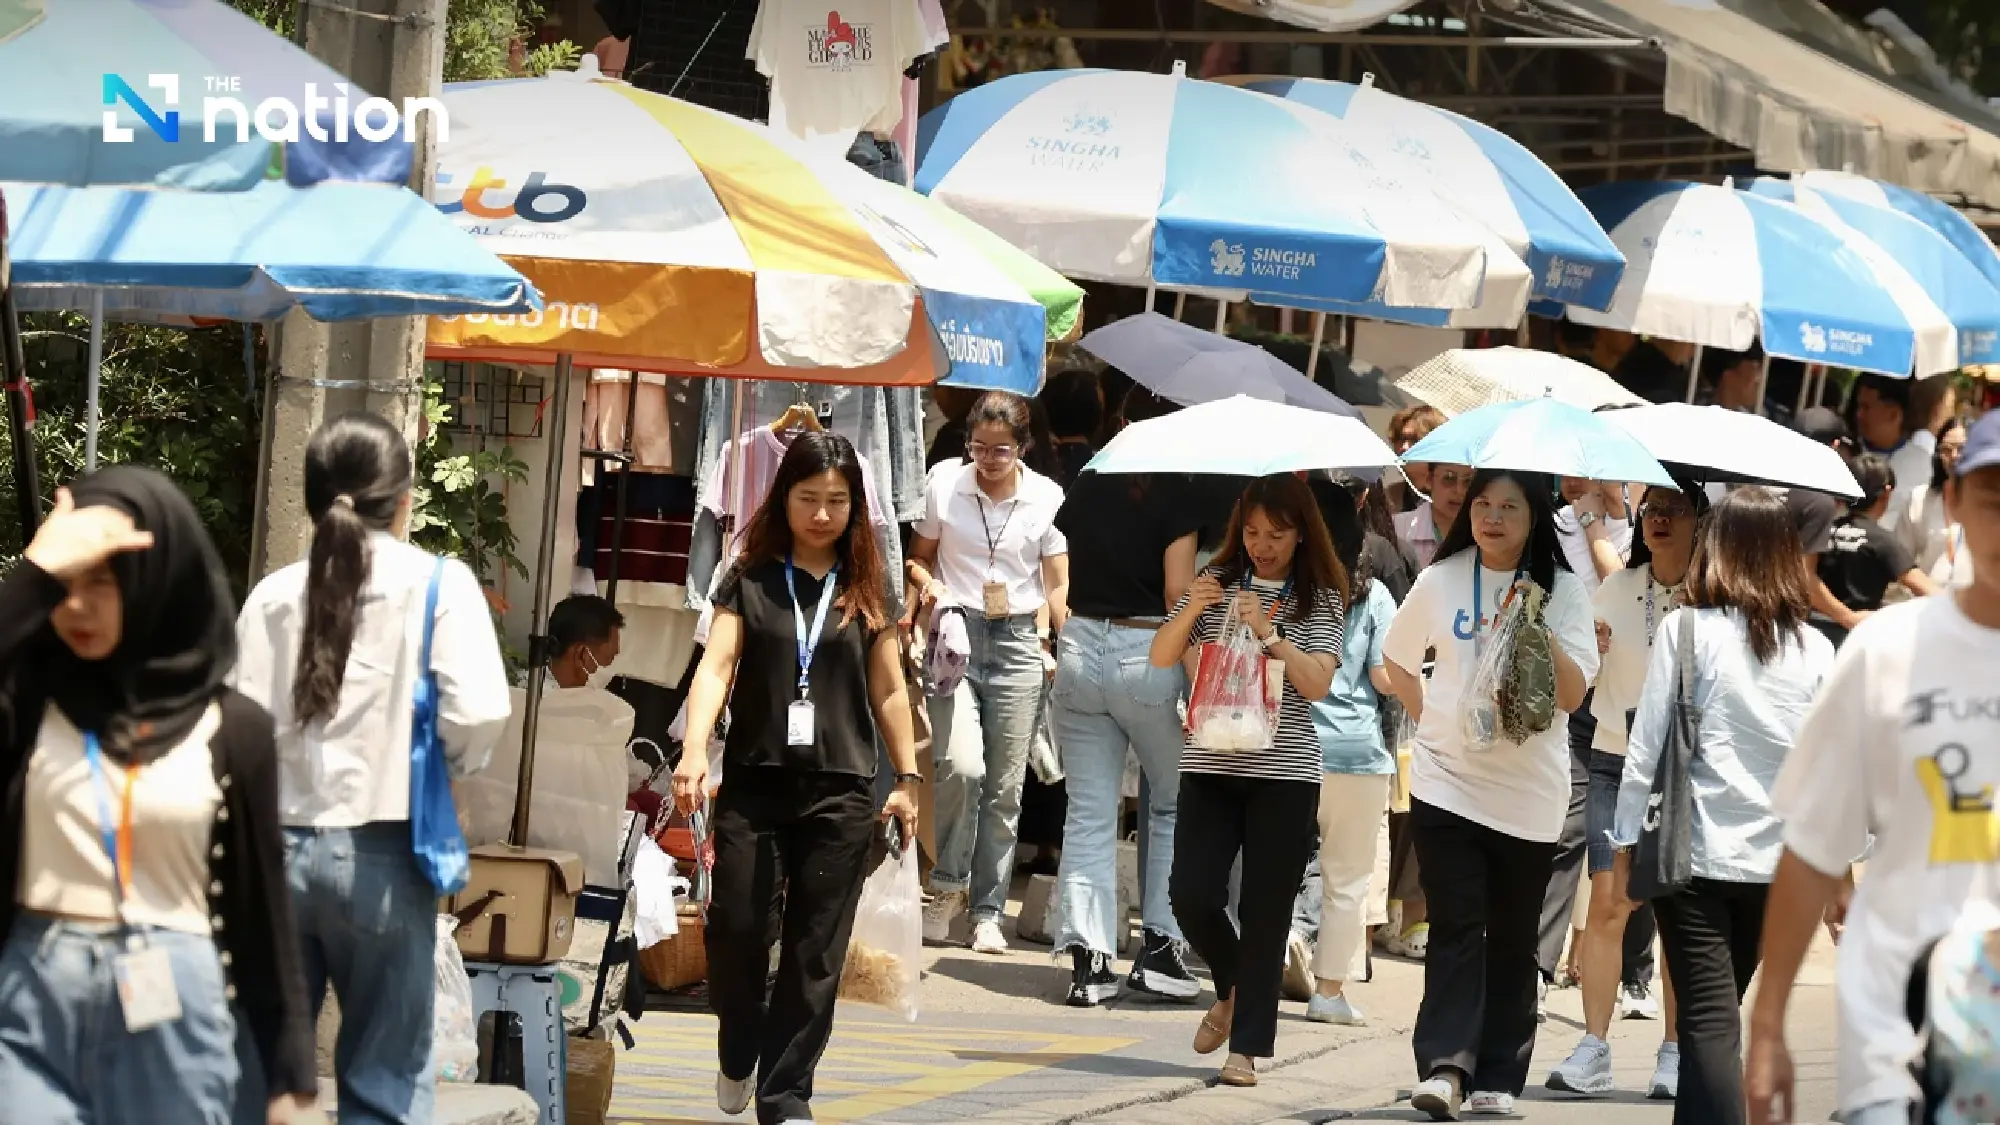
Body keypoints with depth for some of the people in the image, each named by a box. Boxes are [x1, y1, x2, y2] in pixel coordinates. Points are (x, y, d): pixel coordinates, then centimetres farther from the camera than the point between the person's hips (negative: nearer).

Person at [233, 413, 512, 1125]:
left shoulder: (271, 596, 5)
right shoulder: (438, 584, -2)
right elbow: (479, 712, -14)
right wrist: (448, 767, 6)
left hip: (274, 846, 3)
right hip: (379, 853, -3)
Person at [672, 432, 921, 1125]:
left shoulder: (867, 589, 8)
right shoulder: (749, 582, 3)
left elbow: (888, 692, 13)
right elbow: (716, 665, -7)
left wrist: (908, 778, 9)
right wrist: (694, 752, -21)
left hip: (841, 793, 1)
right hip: (754, 783, -1)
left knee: (816, 951, 0)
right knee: (737, 929, -5)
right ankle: (738, 1054, 24)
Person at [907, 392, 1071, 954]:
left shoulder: (1047, 499, 2)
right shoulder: (944, 484, 2)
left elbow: (1059, 586, 6)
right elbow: (919, 555, 14)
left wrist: (1071, 648, -7)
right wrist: (928, 584, -8)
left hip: (1018, 641, 1)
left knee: (1005, 785, 2)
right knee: (961, 765, -19)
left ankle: (987, 912, 10)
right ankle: (948, 885, 2)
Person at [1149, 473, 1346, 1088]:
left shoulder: (1321, 599, 1)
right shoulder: (1218, 582, 6)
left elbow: (1318, 684, -9)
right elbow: (1161, 658, 4)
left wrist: (1269, 633, -20)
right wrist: (1190, 610, -13)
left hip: (1284, 772, -2)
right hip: (1210, 765, 2)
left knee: (1265, 912, -2)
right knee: (1191, 894, -6)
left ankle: (1247, 1048, 4)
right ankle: (1233, 988, 24)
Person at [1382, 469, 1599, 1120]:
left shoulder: (1561, 591, -1)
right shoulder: (1440, 582, 3)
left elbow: (1572, 694, -9)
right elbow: (1398, 661, 20)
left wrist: (1536, 627, -19)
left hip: (1528, 792, 0)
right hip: (1446, 781, 0)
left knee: (1513, 938, 5)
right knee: (1457, 927, -11)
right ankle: (1444, 1066, -19)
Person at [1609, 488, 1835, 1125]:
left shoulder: (1685, 630, -7)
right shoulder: (1815, 650, 2)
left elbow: (1646, 747, -6)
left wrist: (1626, 843, 2)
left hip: (1696, 853, -4)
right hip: (1778, 858, 4)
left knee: (1711, 1020, -6)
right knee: (1721, 1009, 19)